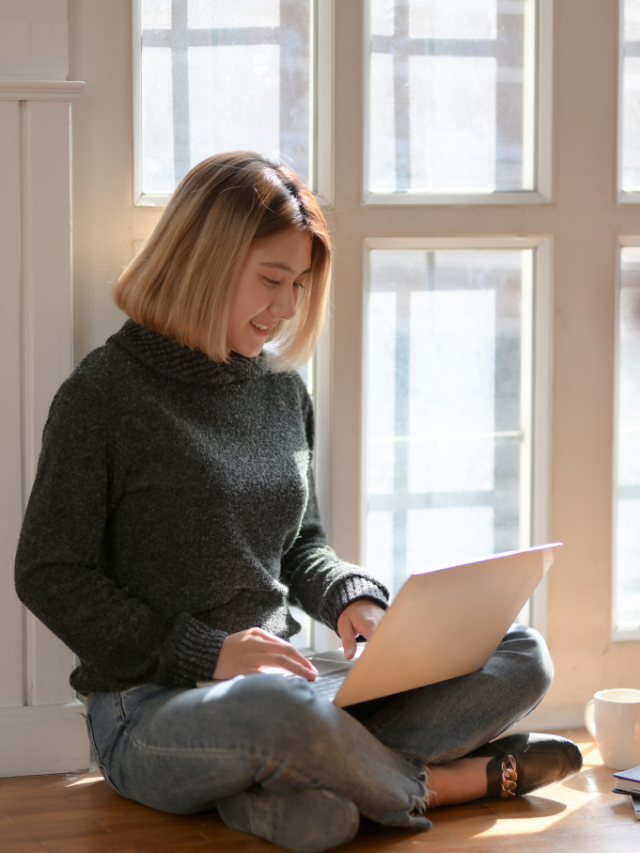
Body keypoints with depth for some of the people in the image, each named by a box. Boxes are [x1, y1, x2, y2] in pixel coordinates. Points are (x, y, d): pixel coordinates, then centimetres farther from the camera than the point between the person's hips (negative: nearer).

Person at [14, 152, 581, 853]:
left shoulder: (282, 390, 14)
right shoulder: (105, 394, -6)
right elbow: (48, 576, -8)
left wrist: (351, 599, -3)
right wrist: (206, 653, -17)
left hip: (279, 687, 7)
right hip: (152, 710, -7)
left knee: (521, 657, -8)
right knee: (286, 713, -42)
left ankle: (289, 789, -24)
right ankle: (456, 781, -13)